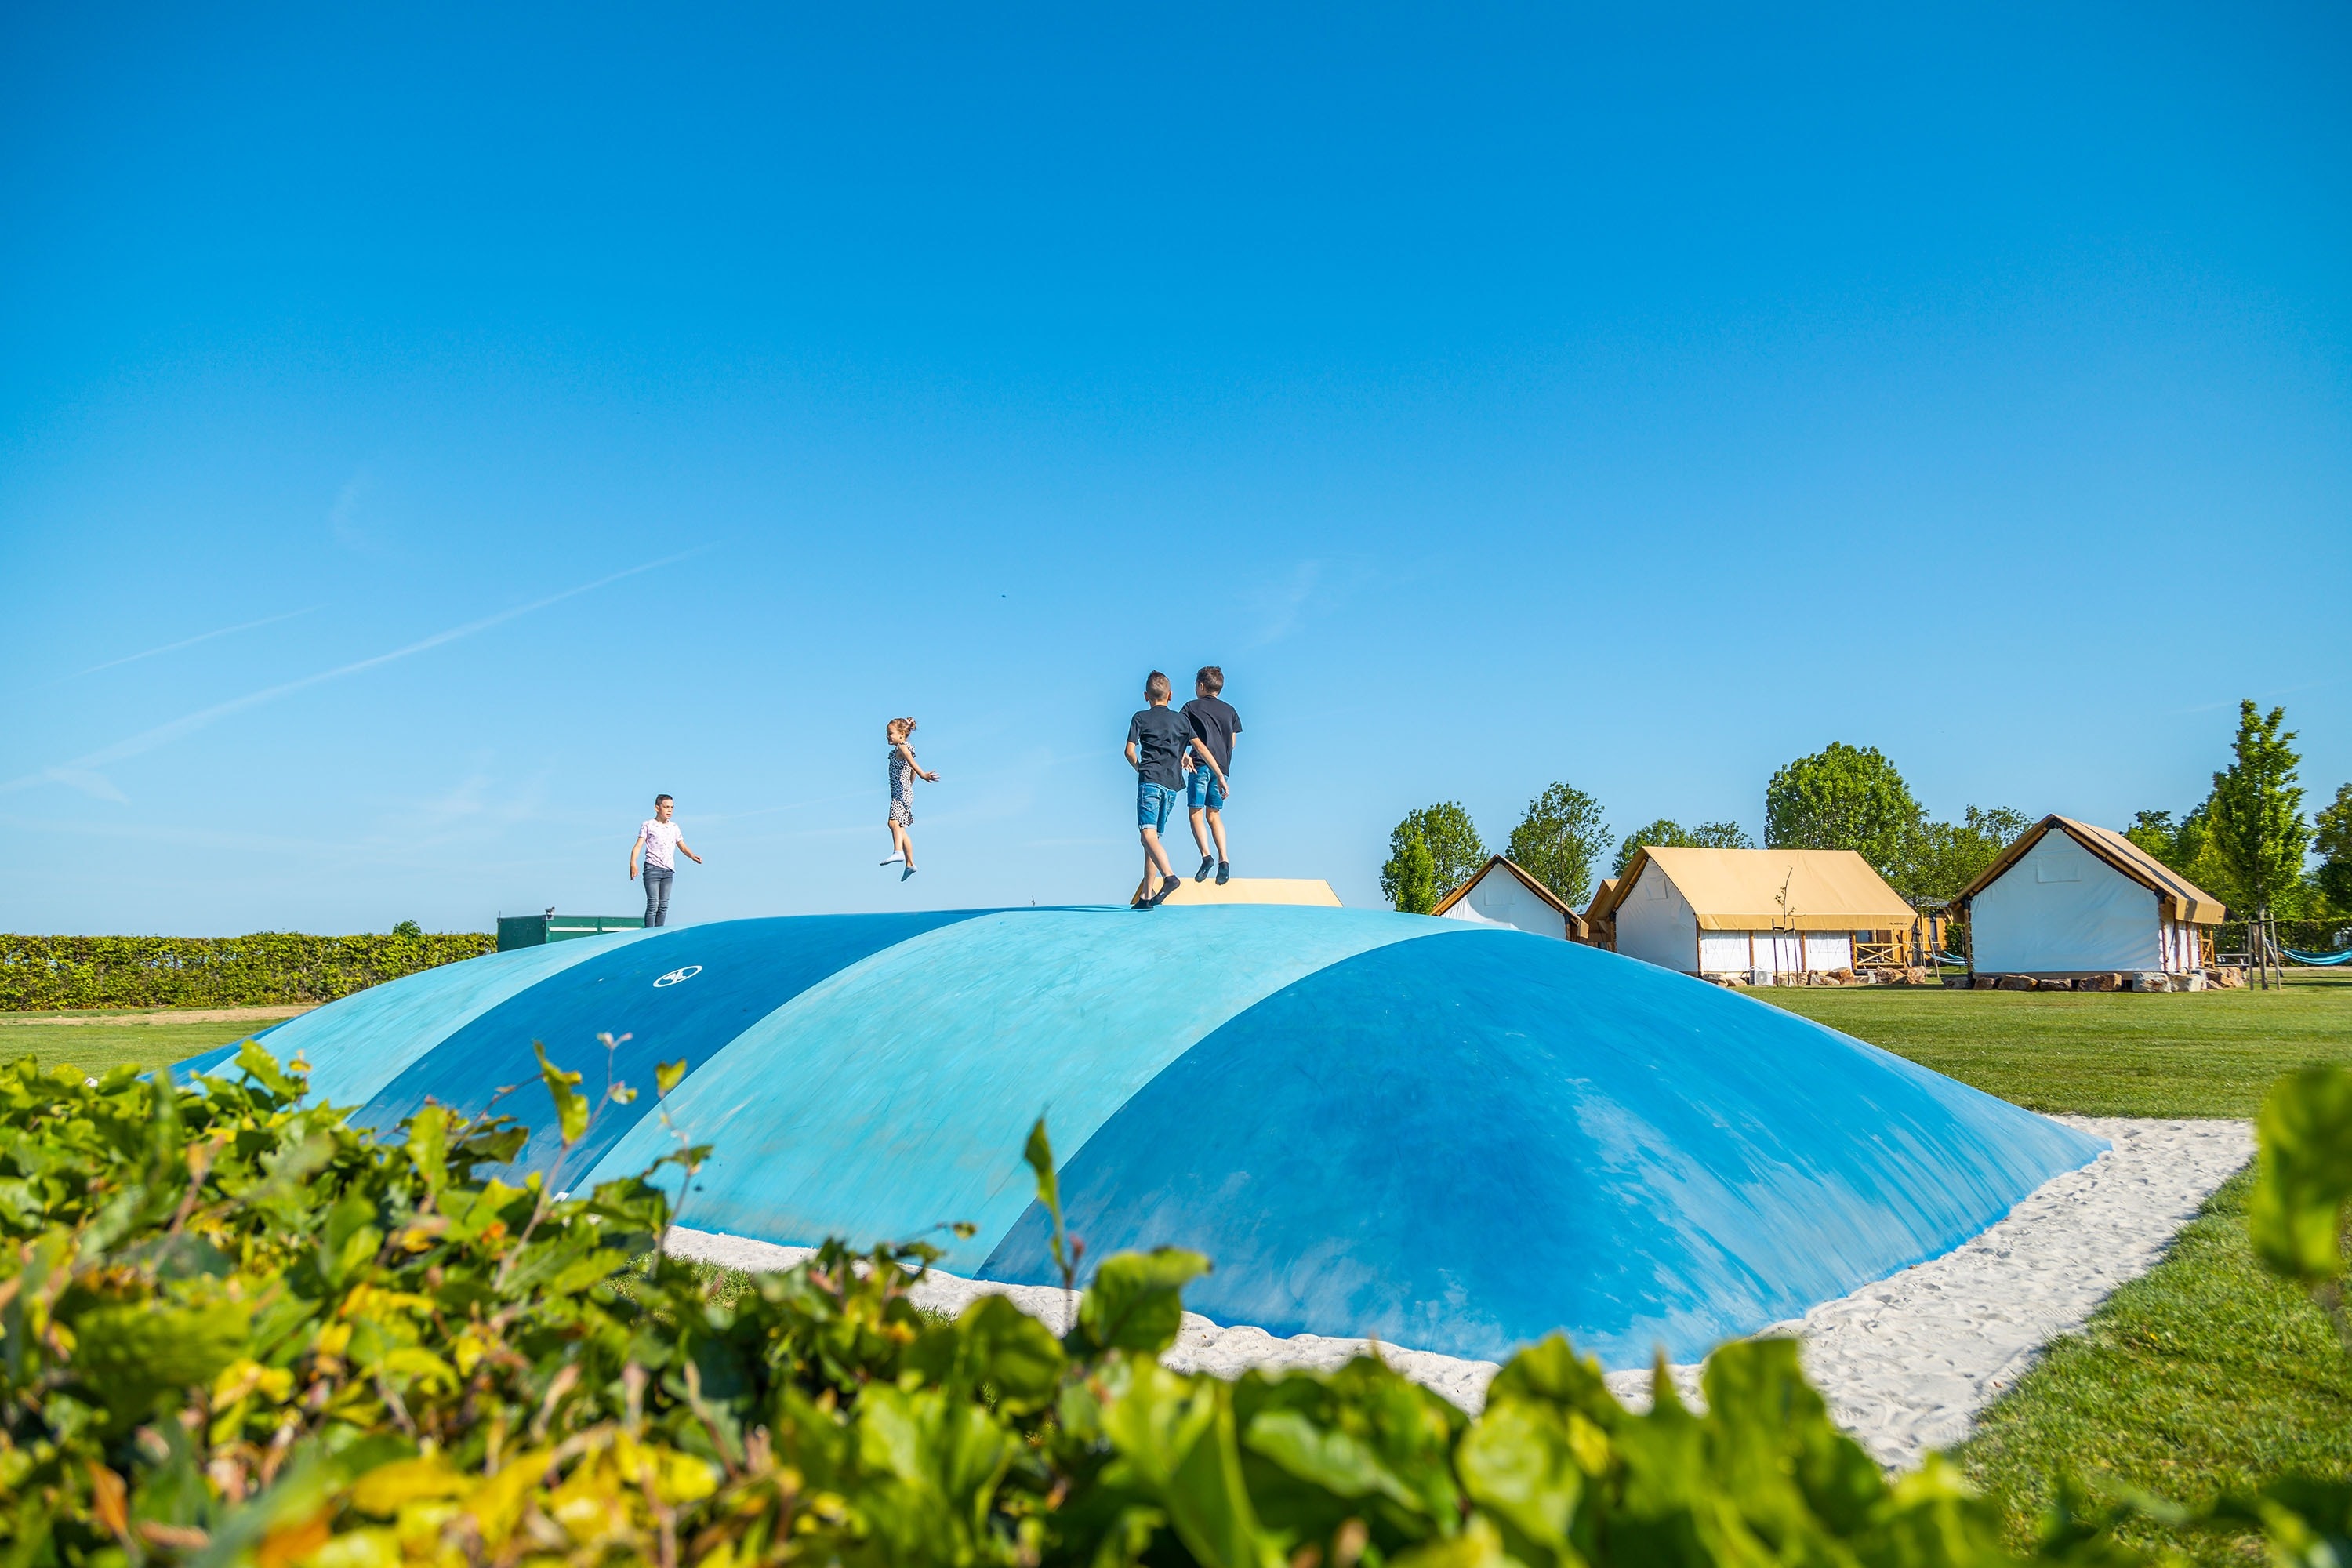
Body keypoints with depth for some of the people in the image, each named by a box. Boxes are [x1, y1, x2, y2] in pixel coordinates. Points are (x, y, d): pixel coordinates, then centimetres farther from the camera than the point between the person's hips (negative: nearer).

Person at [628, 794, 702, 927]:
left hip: (668, 870, 5)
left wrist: (693, 856, -5)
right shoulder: (648, 825, 0)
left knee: (664, 906, 5)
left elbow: (682, 847, 16)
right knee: (653, 905, -11)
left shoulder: (674, 827, 15)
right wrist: (633, 863, -25)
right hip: (652, 868, -5)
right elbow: (638, 845, -9)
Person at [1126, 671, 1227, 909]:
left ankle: (1169, 877, -41)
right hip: (1172, 785, 5)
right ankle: (1146, 896, 7)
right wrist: (1220, 775, 9)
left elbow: (1130, 751, 1)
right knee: (1153, 837, 10)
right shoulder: (1182, 719, 15)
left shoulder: (1140, 718, 7)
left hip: (1150, 781, -5)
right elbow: (1201, 748, 8)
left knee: (1148, 835, -16)